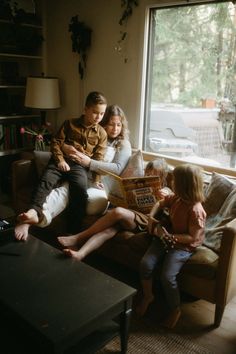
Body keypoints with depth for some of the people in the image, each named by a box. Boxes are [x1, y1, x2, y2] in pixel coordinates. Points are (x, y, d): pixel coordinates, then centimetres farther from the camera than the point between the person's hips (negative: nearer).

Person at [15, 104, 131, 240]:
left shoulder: (124, 144, 13)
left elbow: (118, 168, -5)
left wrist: (89, 163, -15)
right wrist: (65, 147, -8)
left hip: (101, 186, -2)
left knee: (99, 203, -39)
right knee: (62, 191, -35)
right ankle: (28, 220, -58)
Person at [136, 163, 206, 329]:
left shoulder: (195, 210, -24)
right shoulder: (176, 198, -3)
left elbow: (192, 237, -20)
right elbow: (160, 204, 18)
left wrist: (170, 236, -24)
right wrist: (151, 217, 1)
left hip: (183, 246, -6)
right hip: (166, 237, 6)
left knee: (167, 276, -20)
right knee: (146, 264, -12)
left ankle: (175, 310, 9)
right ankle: (147, 296, 15)